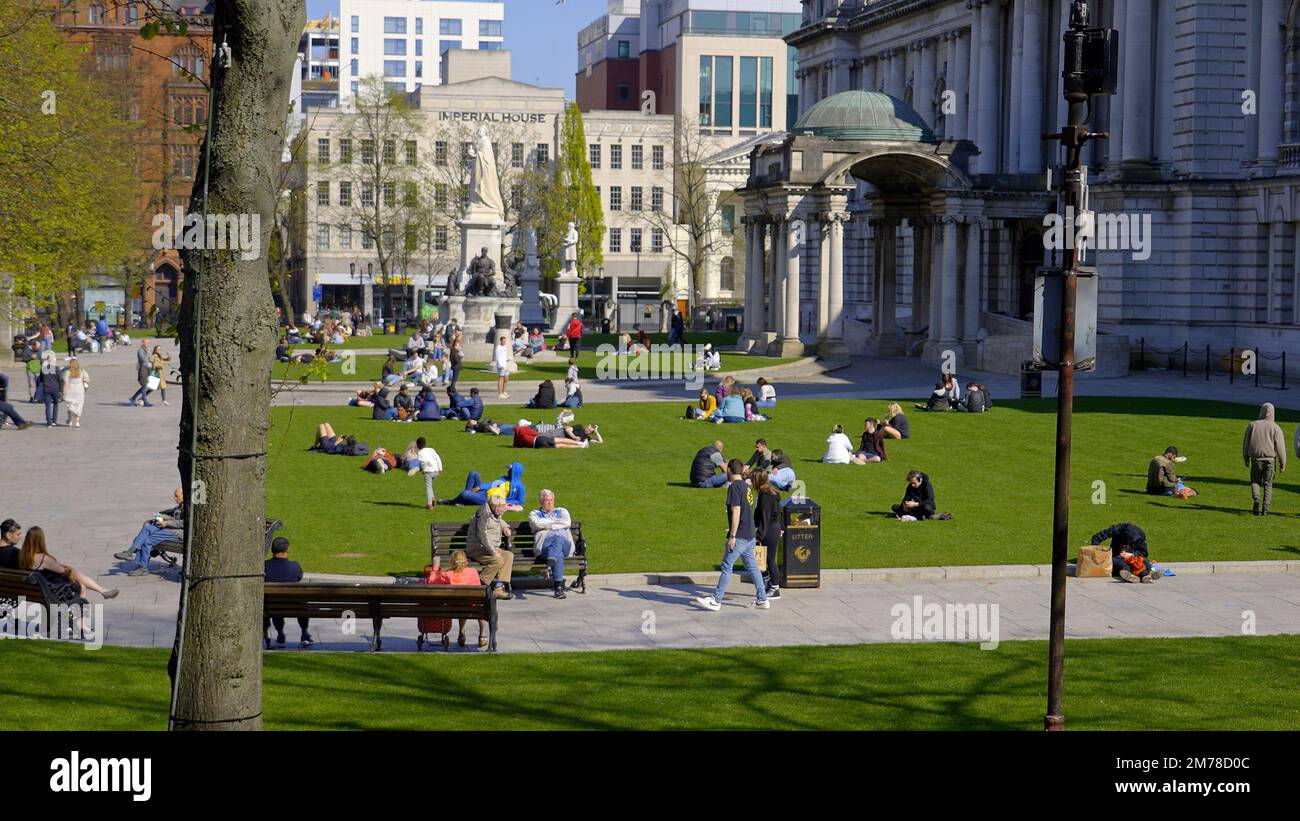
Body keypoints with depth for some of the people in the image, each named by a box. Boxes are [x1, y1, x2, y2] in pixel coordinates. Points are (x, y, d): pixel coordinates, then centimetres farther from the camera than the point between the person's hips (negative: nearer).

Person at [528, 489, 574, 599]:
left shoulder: (562, 511, 31)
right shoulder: (534, 514, 27)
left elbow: (567, 523, 8)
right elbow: (537, 523, 1)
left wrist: (548, 525, 8)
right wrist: (556, 521, 9)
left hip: (565, 544, 1)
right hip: (544, 544, -1)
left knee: (558, 539, -40)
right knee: (558, 554, -39)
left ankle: (550, 565, -63)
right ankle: (559, 585, -54)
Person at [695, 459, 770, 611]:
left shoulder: (734, 486, -13)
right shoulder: (746, 486, 14)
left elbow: (736, 511, -19)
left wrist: (732, 536, -18)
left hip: (739, 536, -8)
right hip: (750, 535, 8)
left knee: (727, 566, -4)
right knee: (752, 567, 13)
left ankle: (716, 601, -1)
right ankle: (762, 600, 14)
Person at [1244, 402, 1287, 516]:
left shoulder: (1252, 425, 3)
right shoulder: (1275, 428, -1)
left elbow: (1246, 443, 6)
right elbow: (1280, 447, -4)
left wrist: (1246, 459, 16)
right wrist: (1283, 464, 1)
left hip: (1256, 459, 1)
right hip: (1270, 459, -1)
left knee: (1255, 481, 16)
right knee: (1268, 484, 7)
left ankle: (1255, 499, -12)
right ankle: (1265, 508, 1)